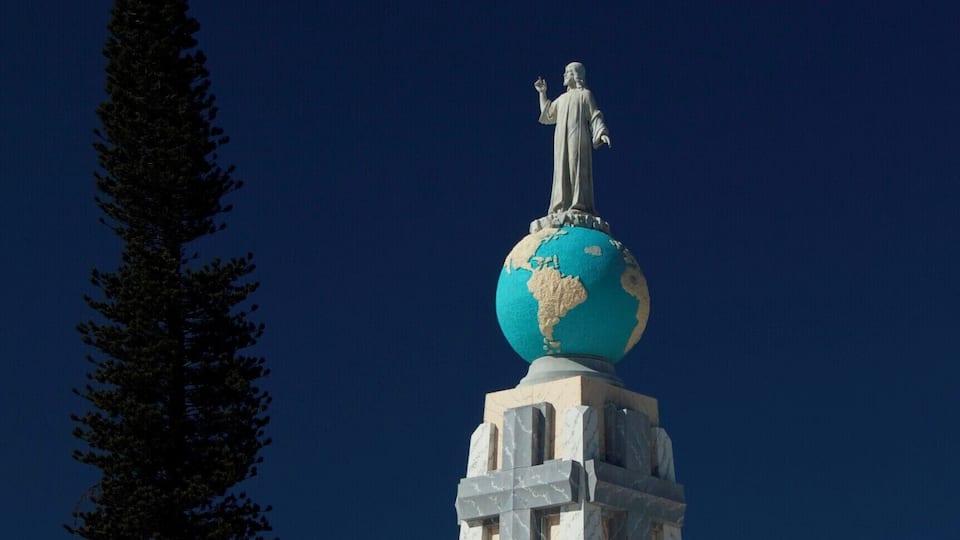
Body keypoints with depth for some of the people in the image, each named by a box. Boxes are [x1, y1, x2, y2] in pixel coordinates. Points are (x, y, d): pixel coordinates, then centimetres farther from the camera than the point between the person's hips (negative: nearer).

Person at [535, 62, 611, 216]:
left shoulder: (585, 94, 6)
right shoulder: (563, 98, 25)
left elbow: (595, 116, -1)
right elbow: (547, 113, 33)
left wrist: (602, 133, -16)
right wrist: (542, 93, 28)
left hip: (578, 138, -6)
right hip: (562, 141, 6)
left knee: (577, 168, -14)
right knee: (562, 171, -2)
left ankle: (579, 205, -19)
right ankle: (562, 207, -5)